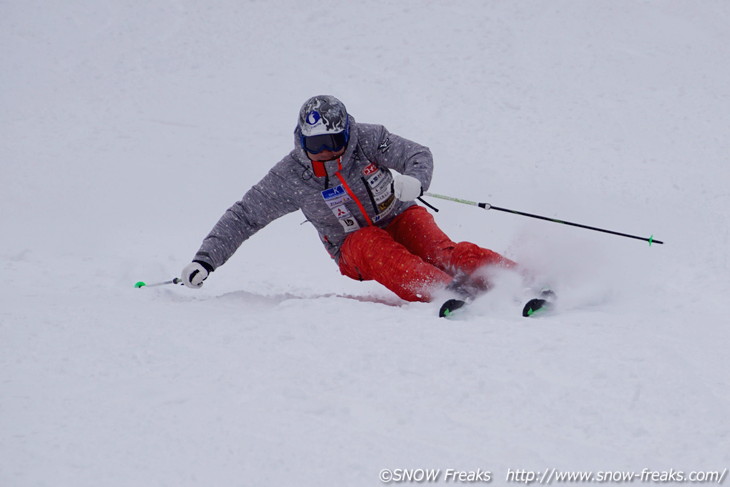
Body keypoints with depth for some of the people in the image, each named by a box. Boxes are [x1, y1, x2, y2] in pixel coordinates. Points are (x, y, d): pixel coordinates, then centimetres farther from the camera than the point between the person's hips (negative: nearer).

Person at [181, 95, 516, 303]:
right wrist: (205, 258, -13)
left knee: (441, 252, -29)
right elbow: (243, 217, -5)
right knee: (370, 245, -35)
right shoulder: (290, 177, -11)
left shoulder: (366, 139, -12)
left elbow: (419, 155, -12)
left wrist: (414, 181, -36)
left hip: (400, 217, 1)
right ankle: (449, 293, -54)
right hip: (354, 249, -1)